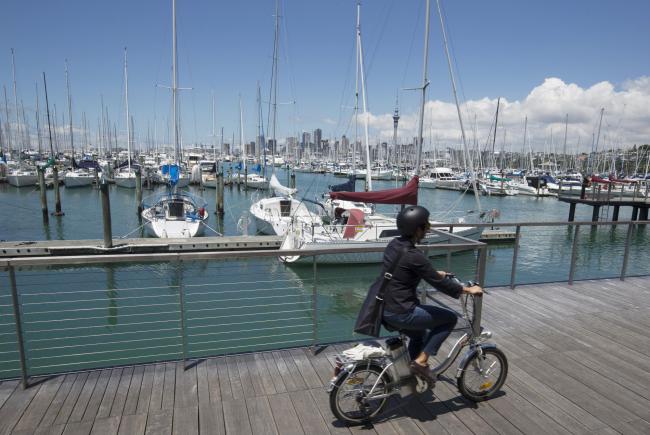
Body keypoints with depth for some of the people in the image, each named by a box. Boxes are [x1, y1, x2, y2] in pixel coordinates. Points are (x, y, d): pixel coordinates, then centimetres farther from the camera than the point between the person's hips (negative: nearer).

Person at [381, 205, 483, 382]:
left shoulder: (393, 244, 3)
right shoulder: (413, 255, -24)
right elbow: (439, 283, -15)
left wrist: (436, 273, 30)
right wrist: (468, 289, -1)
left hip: (386, 309, 9)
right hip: (402, 313, -9)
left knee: (421, 334, 31)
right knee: (450, 318, 7)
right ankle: (421, 361, 8)